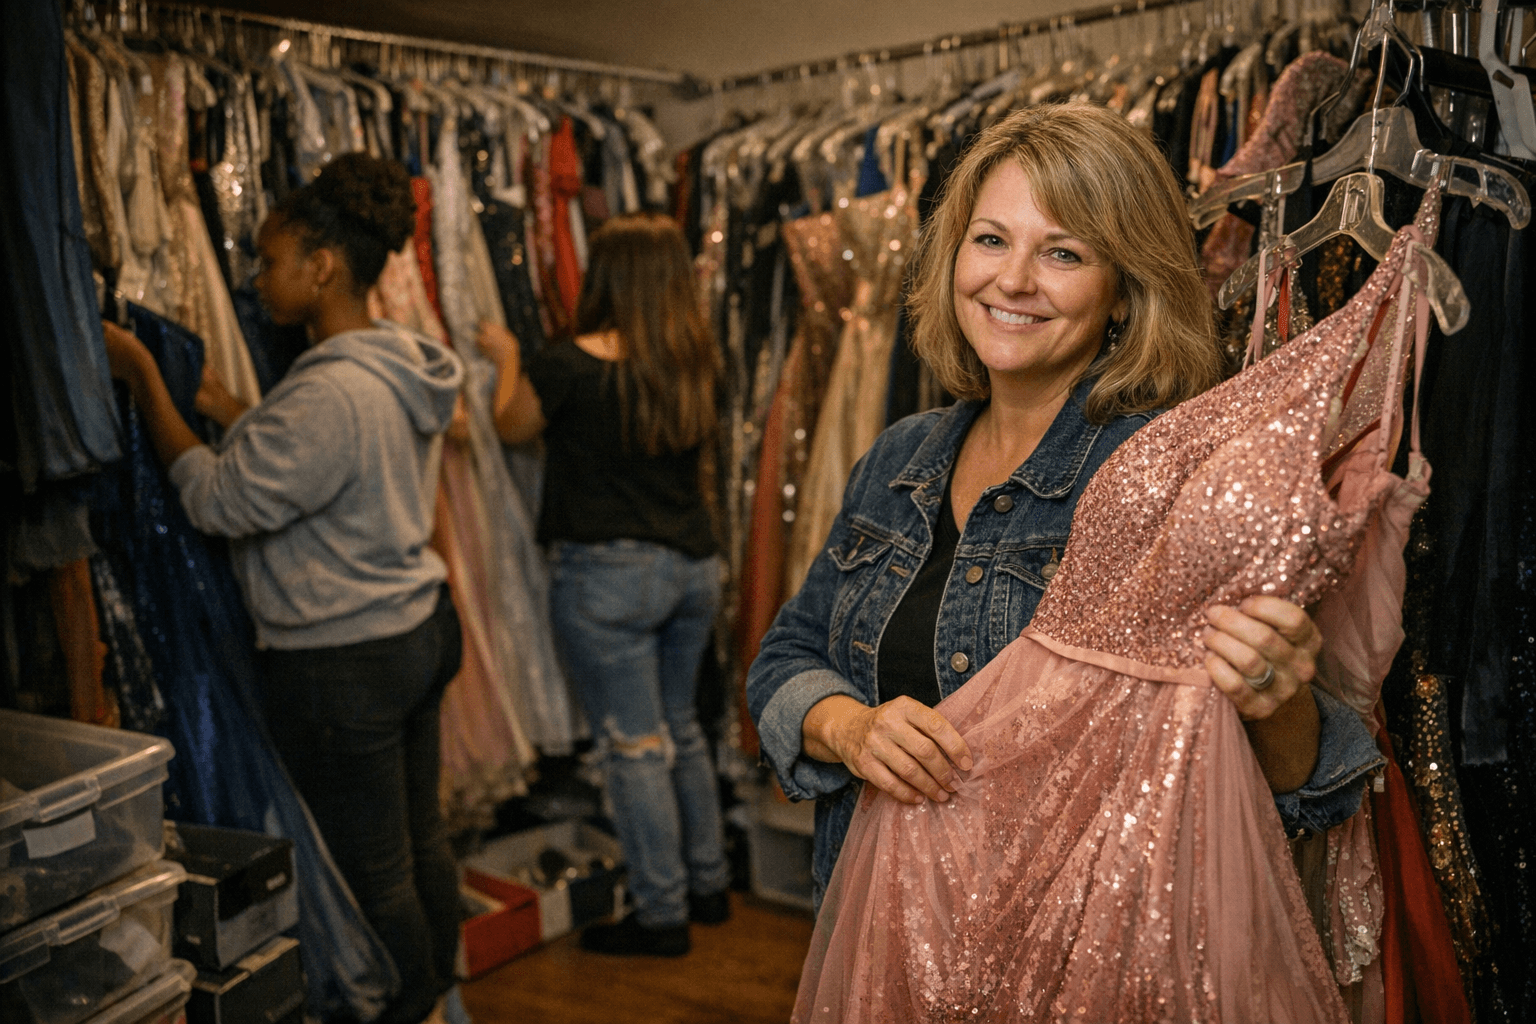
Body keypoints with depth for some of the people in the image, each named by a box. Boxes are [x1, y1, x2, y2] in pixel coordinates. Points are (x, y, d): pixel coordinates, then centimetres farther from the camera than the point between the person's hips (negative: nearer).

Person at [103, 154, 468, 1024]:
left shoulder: (330, 393, -25)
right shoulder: (405, 365, 5)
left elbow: (221, 501, -17)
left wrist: (145, 379, -10)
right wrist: (232, 414, 12)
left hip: (344, 665, -10)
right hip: (420, 628, 10)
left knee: (372, 875, 8)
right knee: (422, 840, 22)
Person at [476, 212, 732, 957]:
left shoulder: (569, 364, -15)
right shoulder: (695, 361, 0)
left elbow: (513, 428, 4)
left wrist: (506, 358, 23)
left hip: (607, 572, -6)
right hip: (693, 563, 6)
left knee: (635, 746, 4)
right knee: (681, 729, 20)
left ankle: (662, 915, 15)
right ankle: (708, 884, 32)